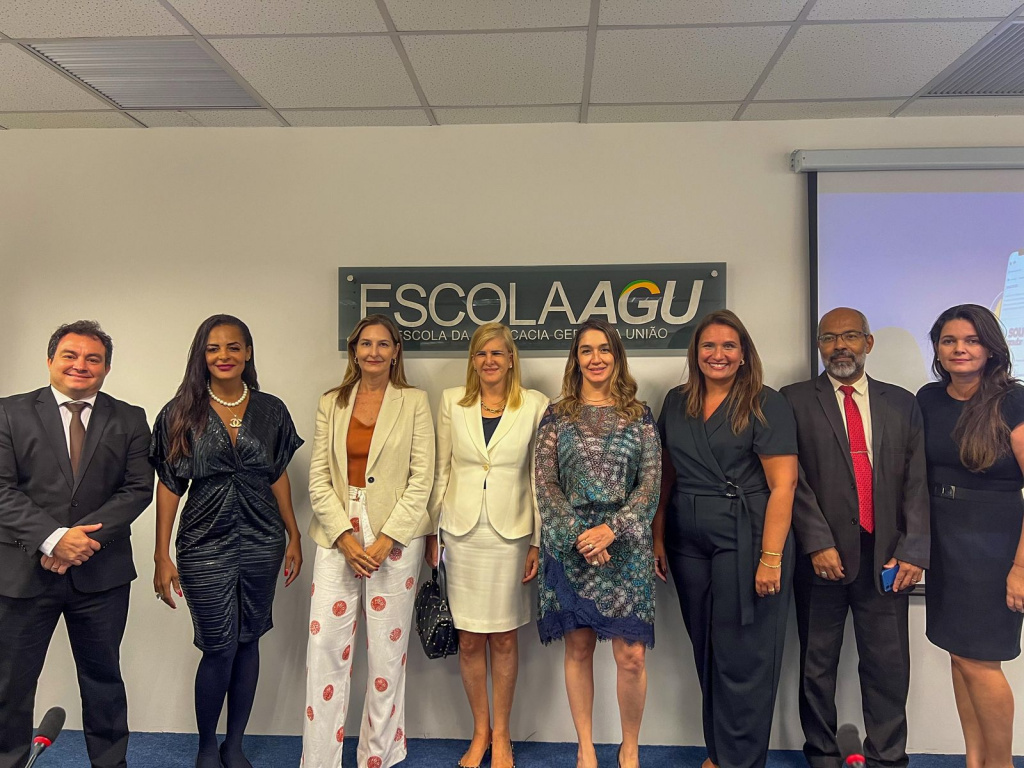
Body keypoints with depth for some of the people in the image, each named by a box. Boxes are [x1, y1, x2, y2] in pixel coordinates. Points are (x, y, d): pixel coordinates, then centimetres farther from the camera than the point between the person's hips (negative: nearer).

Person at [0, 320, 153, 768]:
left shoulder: (130, 421, 4)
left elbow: (138, 489, -2)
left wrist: (85, 537, -15)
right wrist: (52, 538, -18)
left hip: (100, 570, 1)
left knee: (104, 678, 14)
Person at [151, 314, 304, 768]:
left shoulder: (270, 410, 3)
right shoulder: (182, 413, -3)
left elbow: (278, 477, 8)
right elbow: (169, 487, -2)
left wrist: (294, 537, 7)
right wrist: (162, 557, -4)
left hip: (262, 544, 2)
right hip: (205, 546, -2)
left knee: (248, 644, 10)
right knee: (220, 649, 2)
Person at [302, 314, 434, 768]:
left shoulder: (414, 402, 2)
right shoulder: (331, 403, 8)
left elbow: (421, 478, -3)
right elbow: (318, 478, 4)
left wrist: (386, 539, -11)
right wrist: (345, 537, -8)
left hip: (396, 536, -2)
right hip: (337, 534, 2)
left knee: (387, 648, 5)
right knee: (324, 645, 0)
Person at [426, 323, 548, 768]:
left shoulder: (534, 405, -1)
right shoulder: (452, 402, 3)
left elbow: (539, 477, 0)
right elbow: (441, 471, 6)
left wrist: (538, 542, -2)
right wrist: (431, 531, 5)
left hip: (511, 533, -1)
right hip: (462, 532, 1)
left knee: (504, 638, 10)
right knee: (469, 639, 10)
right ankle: (480, 731, 29)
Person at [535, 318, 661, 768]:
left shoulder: (639, 415, 6)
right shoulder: (556, 416, 5)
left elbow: (650, 483, 0)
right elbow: (545, 484, 0)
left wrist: (612, 529, -13)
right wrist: (579, 533, -12)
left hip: (626, 546, 0)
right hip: (570, 546, 1)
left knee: (631, 655, -1)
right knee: (578, 648, 9)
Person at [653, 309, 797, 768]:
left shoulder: (765, 404, -7)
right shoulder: (677, 402, 9)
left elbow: (782, 484, -12)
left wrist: (771, 558, -17)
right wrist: (658, 538, 8)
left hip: (745, 540, -5)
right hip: (689, 543, 5)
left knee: (742, 656, 4)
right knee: (705, 651, 15)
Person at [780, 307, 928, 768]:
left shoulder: (902, 403, 10)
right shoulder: (795, 400, 2)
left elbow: (917, 482, 5)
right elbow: (793, 480, -5)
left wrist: (913, 550, -4)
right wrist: (818, 543, -11)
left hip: (887, 556, 2)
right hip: (822, 555, -2)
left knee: (889, 666, 8)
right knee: (818, 665, 10)